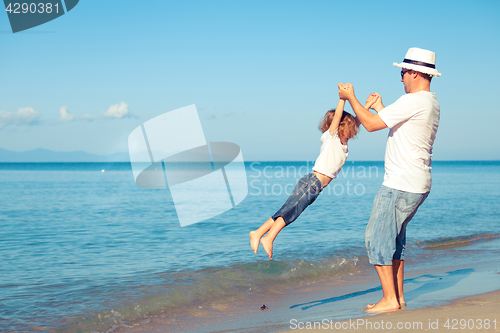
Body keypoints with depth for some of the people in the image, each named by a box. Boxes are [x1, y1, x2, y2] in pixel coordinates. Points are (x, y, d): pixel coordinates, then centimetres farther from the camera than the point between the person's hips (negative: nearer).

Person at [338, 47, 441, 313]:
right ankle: (398, 297, 20)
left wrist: (351, 97, -3)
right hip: (418, 184, 10)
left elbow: (371, 124, -15)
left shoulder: (413, 101, -17)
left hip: (400, 185, -10)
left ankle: (390, 299, -2)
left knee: (377, 237, -5)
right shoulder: (431, 103, 15)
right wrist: (380, 108, 38)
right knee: (394, 238, 17)